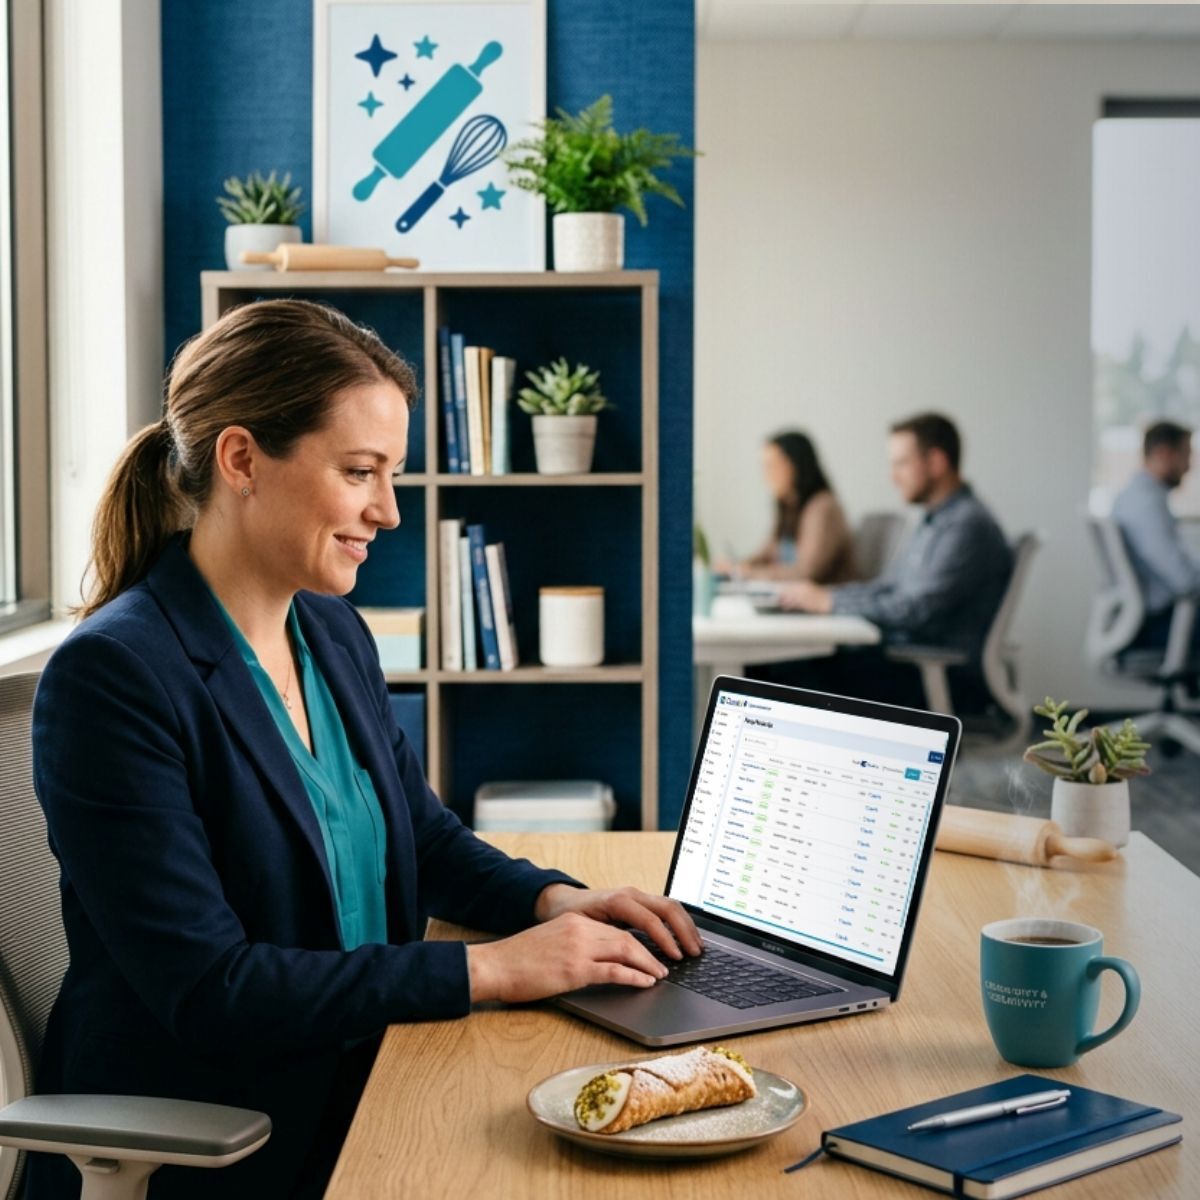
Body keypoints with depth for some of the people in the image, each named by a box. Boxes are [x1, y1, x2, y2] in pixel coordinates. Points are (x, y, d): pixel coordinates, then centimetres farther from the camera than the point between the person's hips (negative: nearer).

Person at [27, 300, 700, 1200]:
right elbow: (204, 987, -21)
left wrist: (553, 900, -2)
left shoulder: (334, 630, 7)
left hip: (356, 1103, 7)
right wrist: (488, 970, -20)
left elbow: (425, 836, 18)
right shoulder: (113, 677, -18)